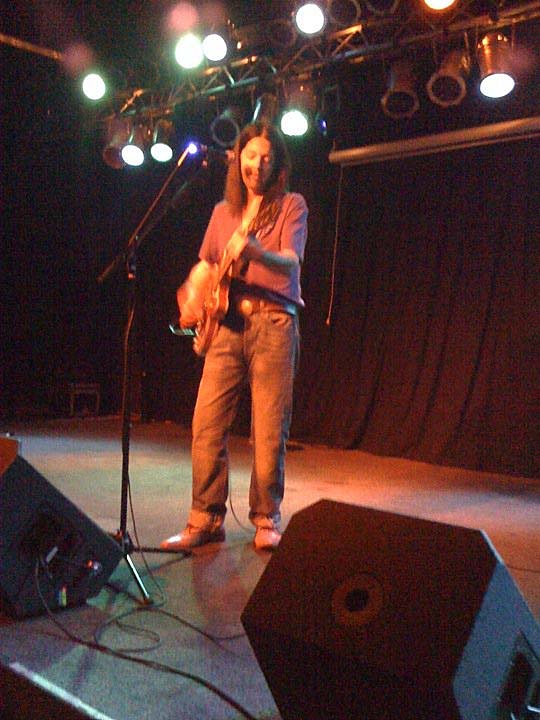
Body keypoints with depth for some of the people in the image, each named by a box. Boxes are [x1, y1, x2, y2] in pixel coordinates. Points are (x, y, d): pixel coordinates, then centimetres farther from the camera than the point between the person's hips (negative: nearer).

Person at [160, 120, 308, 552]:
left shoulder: (291, 205, 6)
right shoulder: (224, 210, 19)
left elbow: (291, 261, -11)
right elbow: (206, 265, 22)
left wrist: (255, 251, -31)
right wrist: (192, 296, 2)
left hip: (273, 323, -4)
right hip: (226, 323, 4)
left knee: (270, 431, -3)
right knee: (207, 426, -3)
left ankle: (267, 520, 12)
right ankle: (206, 520, 8)